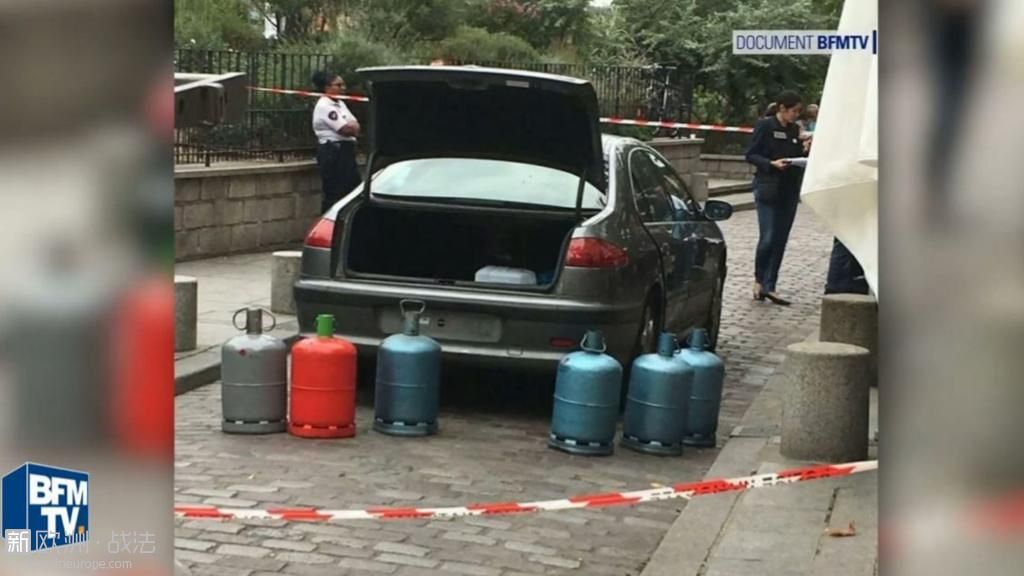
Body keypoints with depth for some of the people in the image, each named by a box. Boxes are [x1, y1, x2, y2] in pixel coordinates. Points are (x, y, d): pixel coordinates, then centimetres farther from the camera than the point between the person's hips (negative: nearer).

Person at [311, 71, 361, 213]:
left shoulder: (340, 104, 17)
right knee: (334, 194, -7)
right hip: (333, 152, -10)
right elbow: (345, 130, -19)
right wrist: (352, 126, 2)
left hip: (345, 150, 10)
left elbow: (355, 127, 17)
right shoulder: (324, 106, -13)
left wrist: (350, 126, -5)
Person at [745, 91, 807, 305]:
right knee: (768, 237, -8)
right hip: (768, 189, -6)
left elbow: (799, 157, 16)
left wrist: (806, 152, -5)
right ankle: (759, 279, 14)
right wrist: (772, 163, -20)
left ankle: (769, 286, 8)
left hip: (789, 191, 6)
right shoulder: (765, 125, -4)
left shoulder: (795, 130, 12)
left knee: (780, 240, 4)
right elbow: (751, 155, -6)